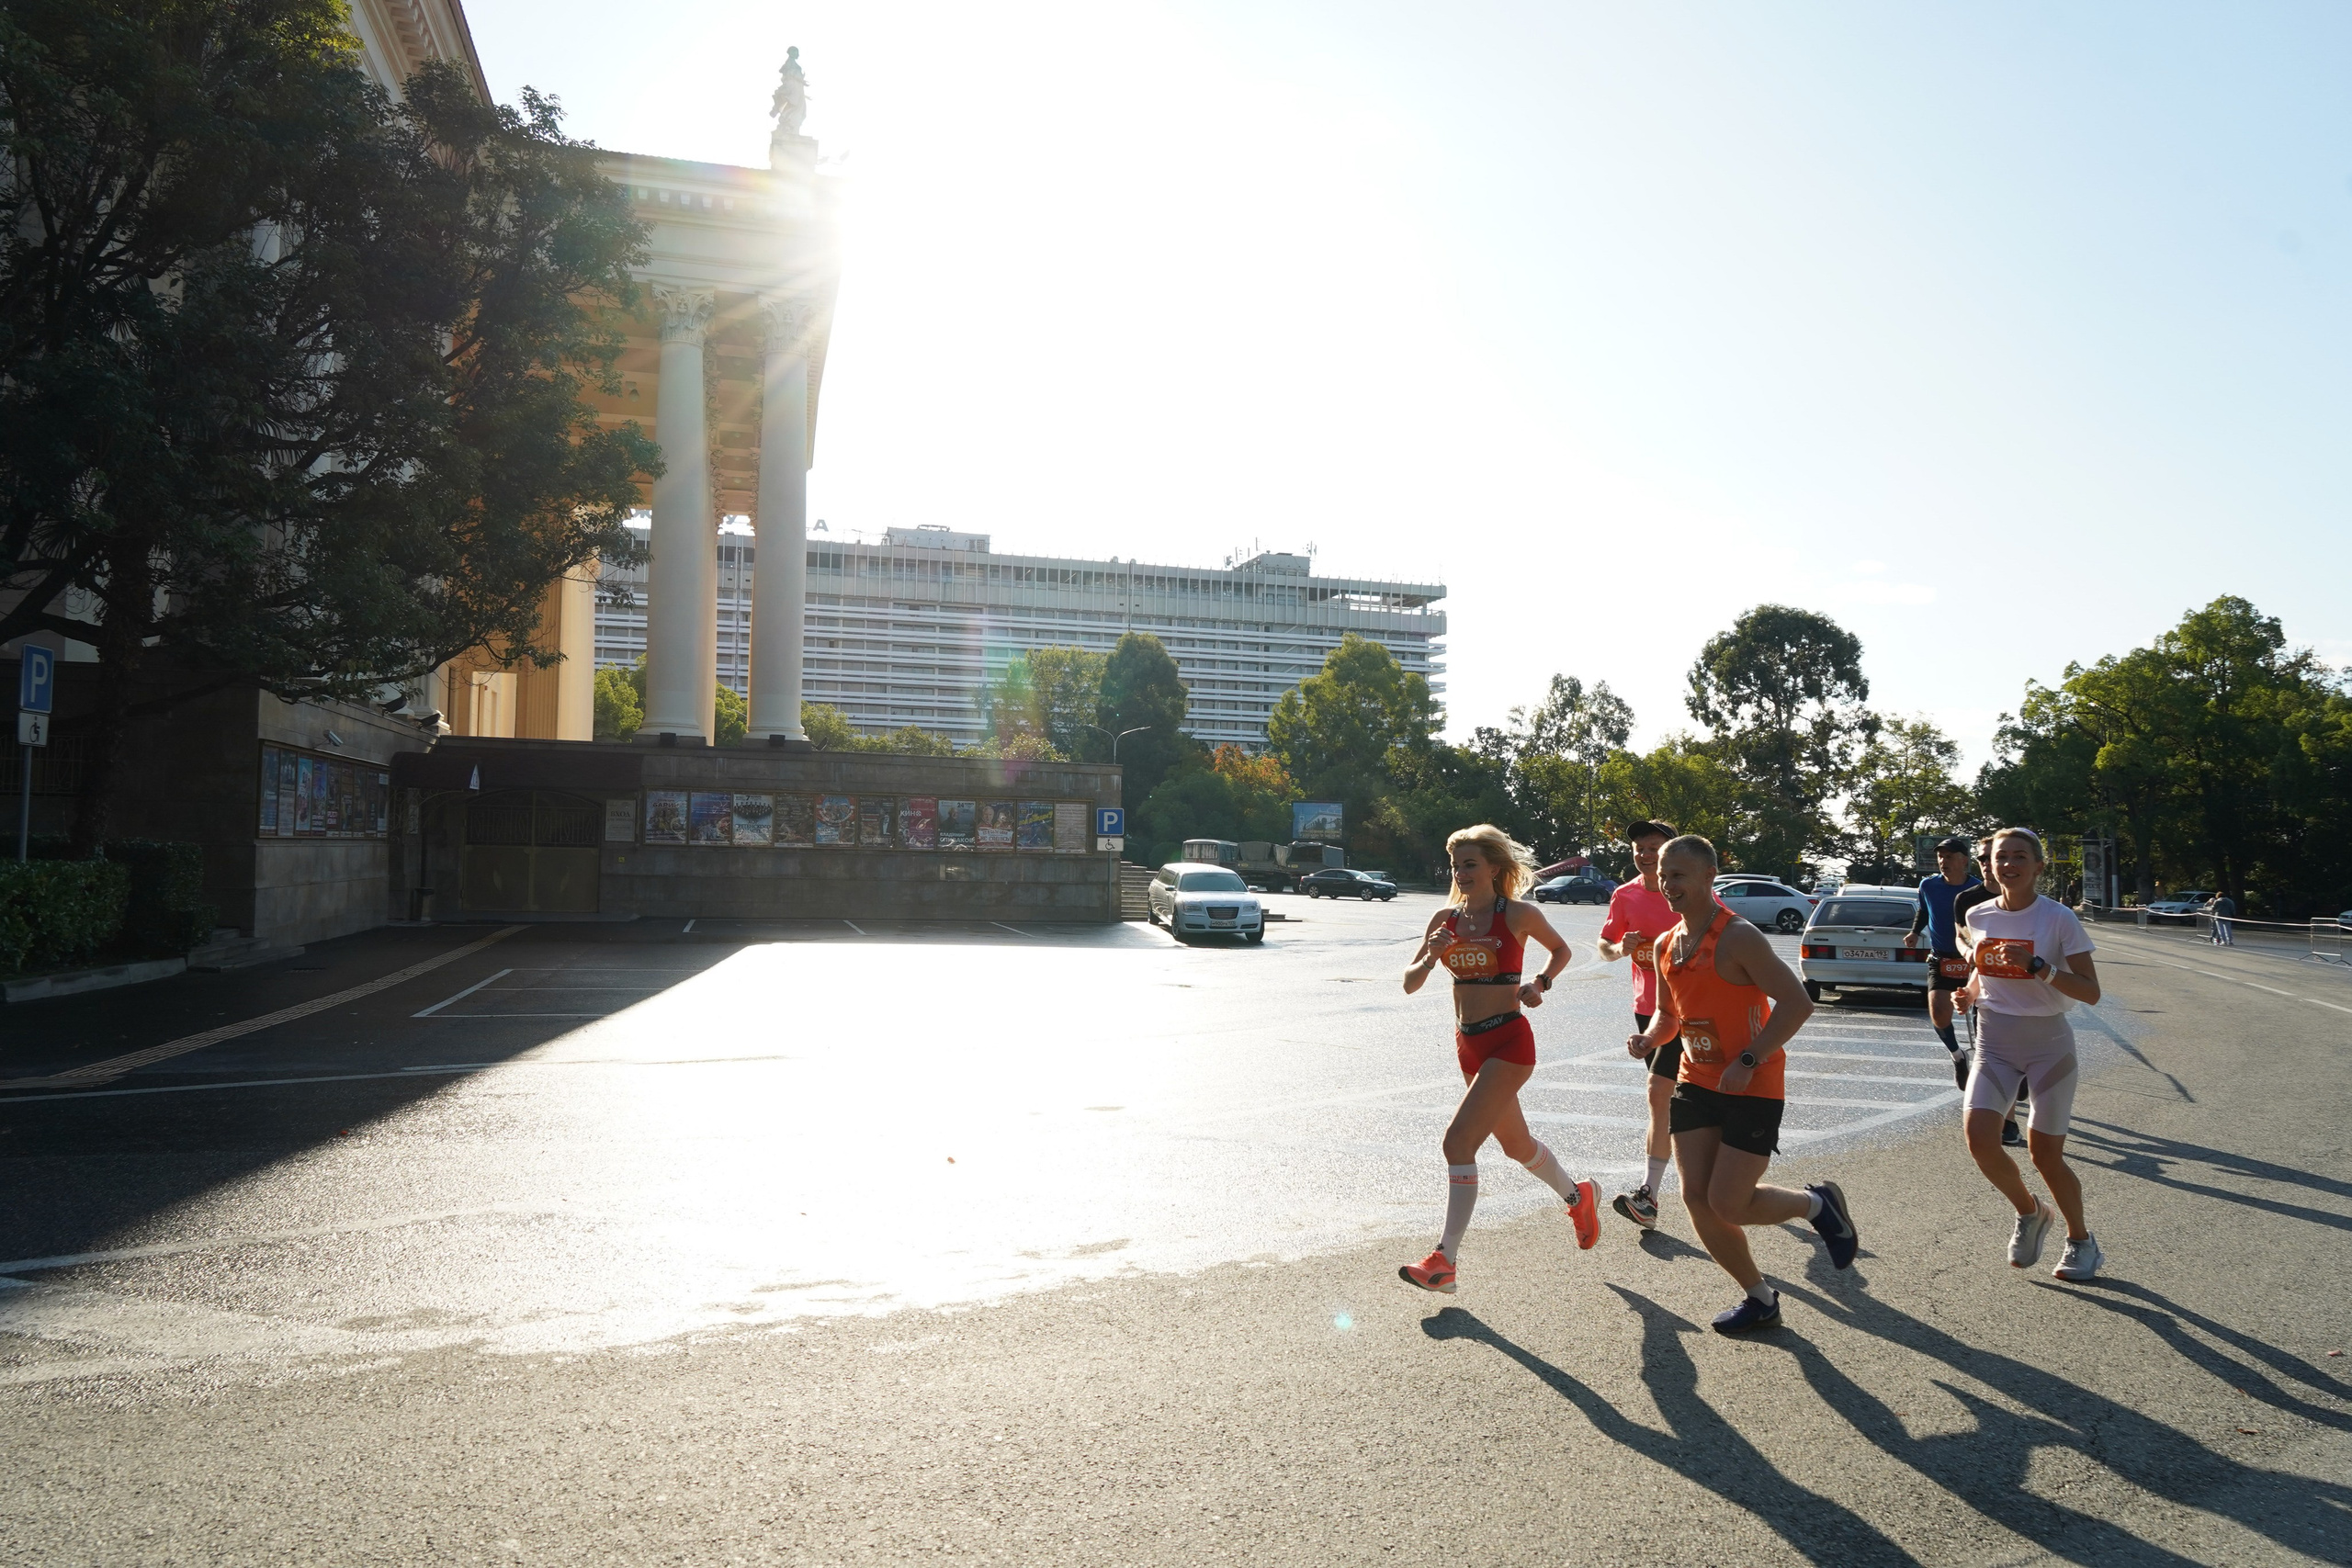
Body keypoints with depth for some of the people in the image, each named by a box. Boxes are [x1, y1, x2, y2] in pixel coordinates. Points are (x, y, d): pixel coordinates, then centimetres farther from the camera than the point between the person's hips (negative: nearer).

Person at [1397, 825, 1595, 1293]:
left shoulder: (1519, 914, -8)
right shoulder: (1445, 919, 3)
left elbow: (1561, 948, 11)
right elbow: (1409, 985, 3)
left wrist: (1540, 983, -6)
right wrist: (1430, 958, -16)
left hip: (1508, 1041, -6)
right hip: (1469, 1043, 7)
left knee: (1459, 1142, -16)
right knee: (1515, 1143, 22)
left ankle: (1444, 1260, -10)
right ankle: (1578, 1195, 50)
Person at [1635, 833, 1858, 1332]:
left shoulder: (1738, 938, -18)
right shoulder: (1666, 946, 6)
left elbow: (1797, 1003, -21)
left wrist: (1748, 1060, -24)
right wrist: (1648, 1038, -4)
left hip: (1752, 1086, -7)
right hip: (1696, 1081, 7)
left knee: (1728, 1204, -8)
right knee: (1696, 1197, 2)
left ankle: (1818, 1204, 22)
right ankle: (1759, 1297, 21)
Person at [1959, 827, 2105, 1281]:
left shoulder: (2058, 919, -11)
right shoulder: (1980, 916, 2)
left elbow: (2090, 991, -14)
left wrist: (2037, 966, -27)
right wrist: (1970, 992, 0)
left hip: (2048, 1044, -3)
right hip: (1994, 1043, 3)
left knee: (2044, 1155, 0)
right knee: (1979, 1137, -15)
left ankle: (2081, 1240, 28)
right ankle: (2029, 1212, 15)